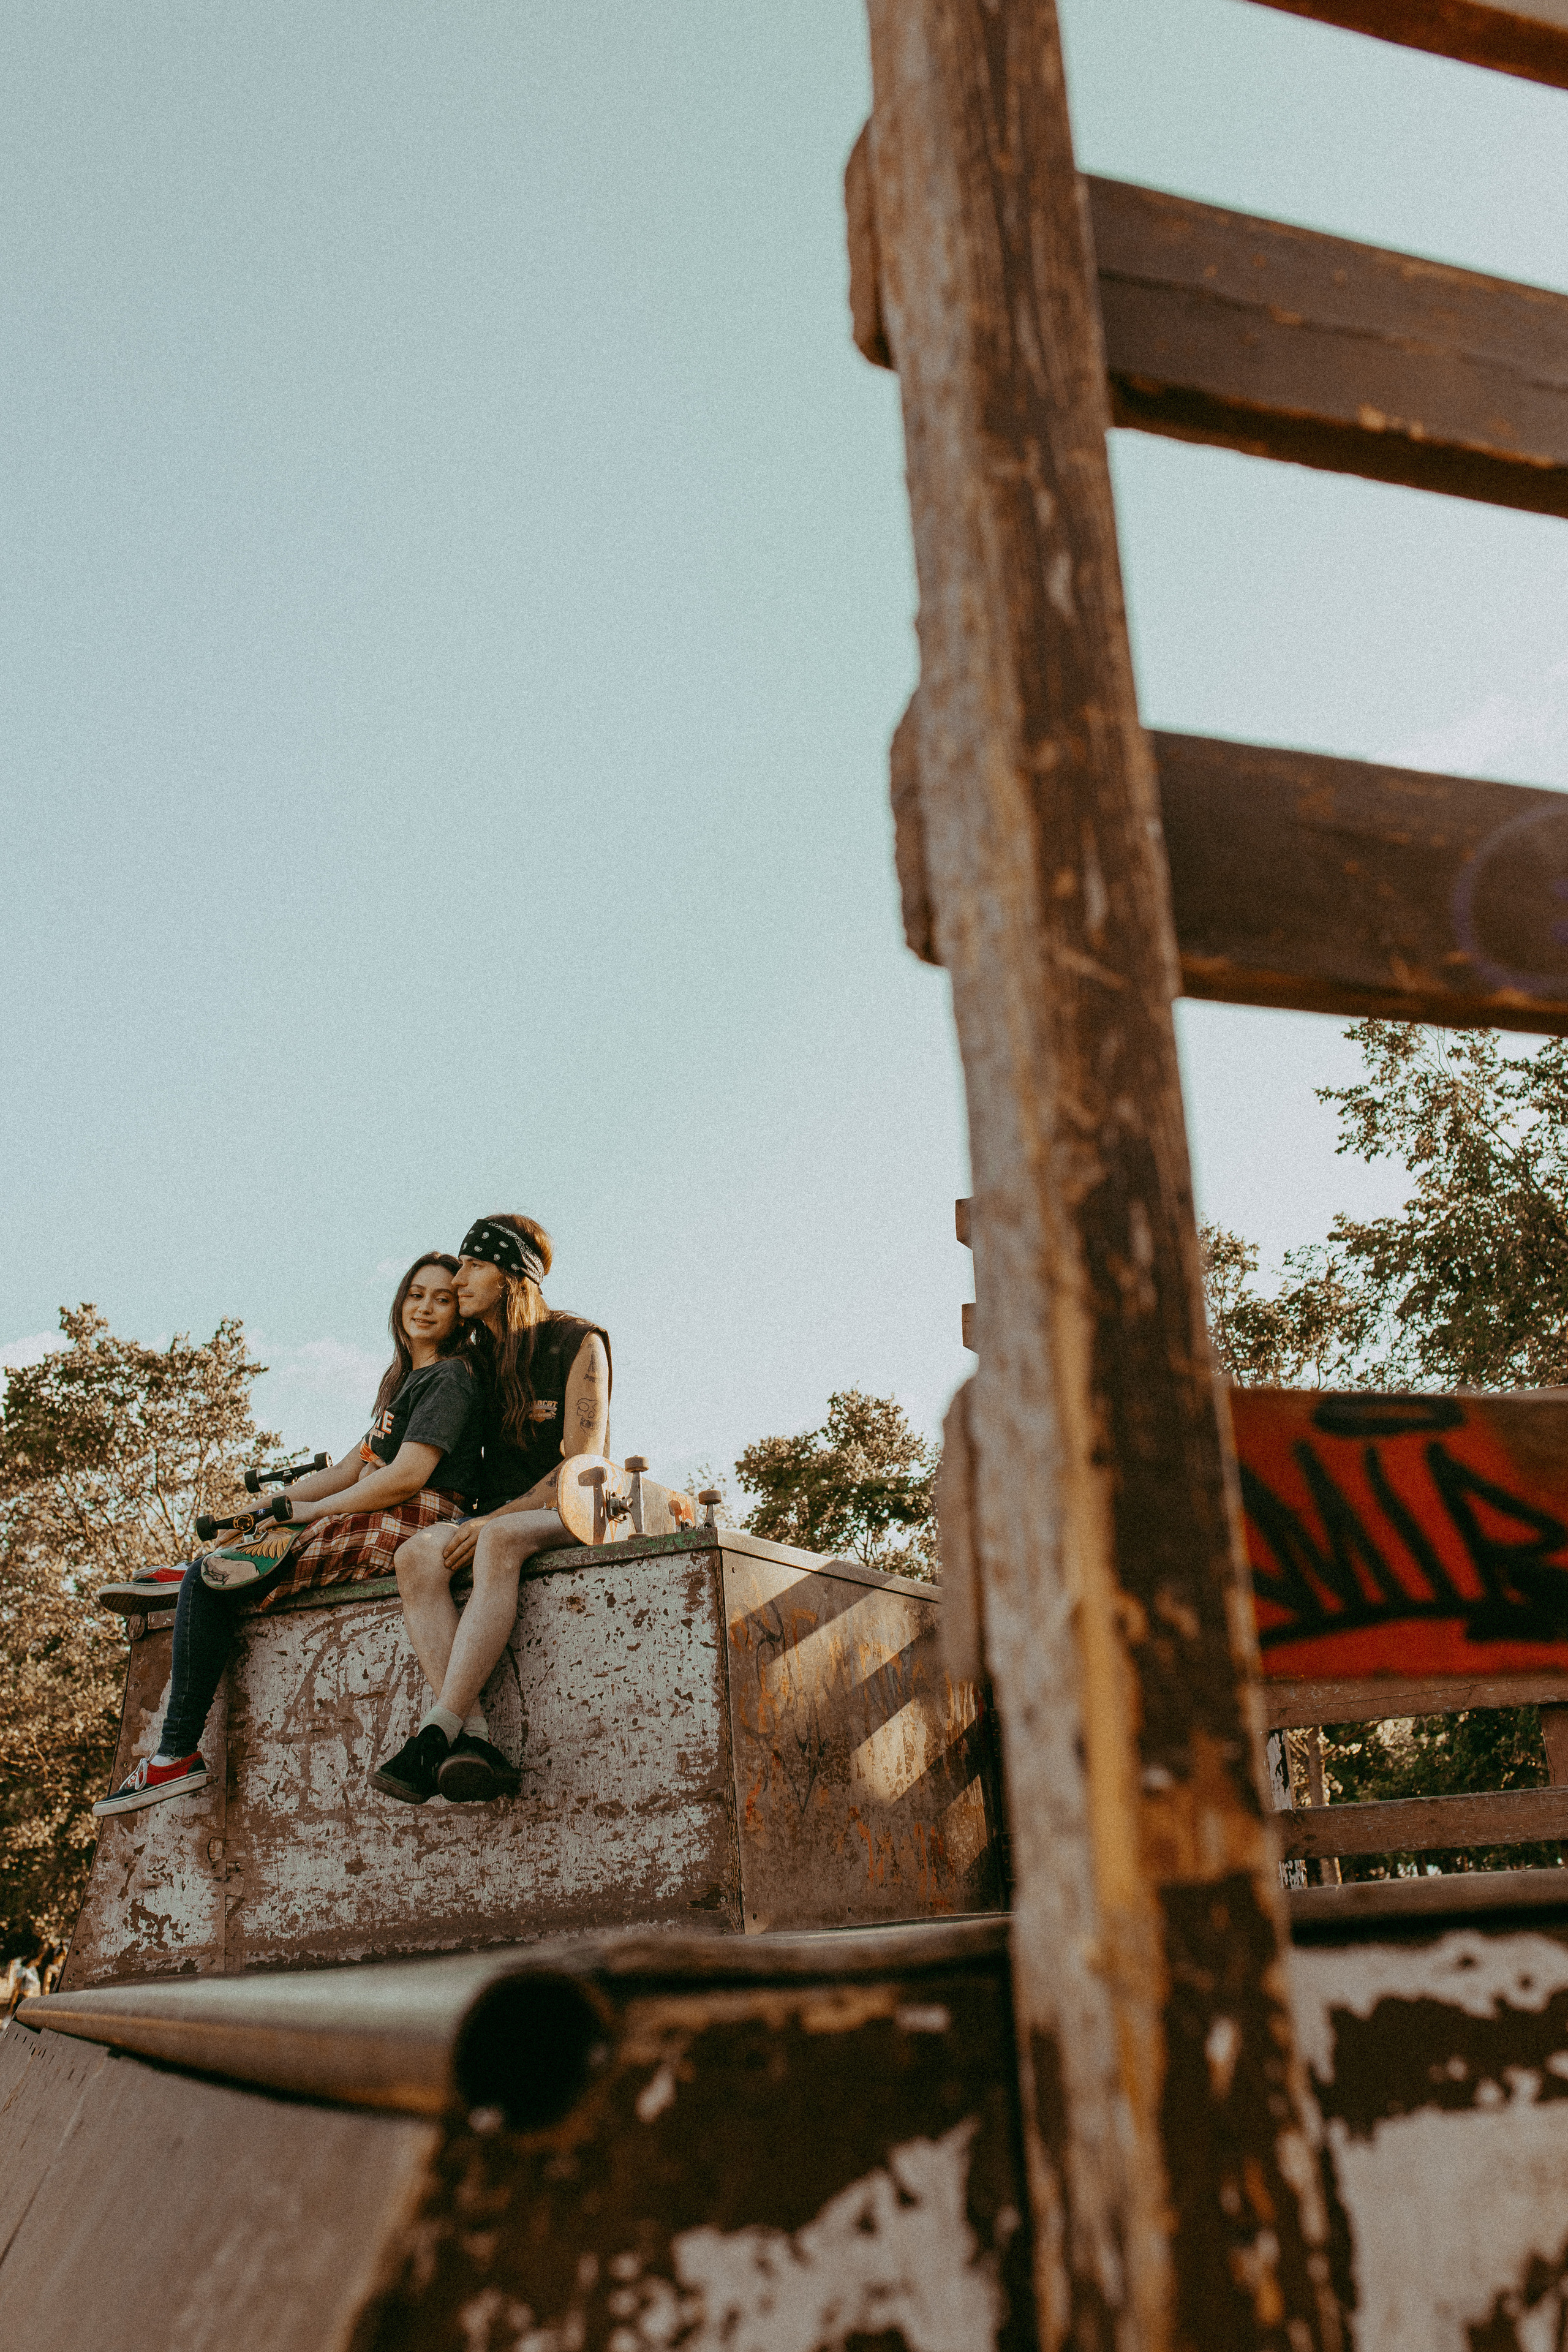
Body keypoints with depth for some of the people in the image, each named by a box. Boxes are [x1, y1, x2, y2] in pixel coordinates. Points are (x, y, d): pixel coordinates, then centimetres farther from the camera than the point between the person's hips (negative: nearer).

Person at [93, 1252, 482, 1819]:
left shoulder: (449, 1378, -6)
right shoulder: (408, 1379, 24)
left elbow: (405, 1478, -16)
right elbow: (354, 1468, 20)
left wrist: (311, 1511, -6)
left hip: (409, 1527, -10)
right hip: (380, 1525, 10)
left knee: (207, 1582, -12)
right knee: (209, 1574, 9)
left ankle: (179, 1754, -9)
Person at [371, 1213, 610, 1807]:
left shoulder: (578, 1343, -2)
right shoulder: (477, 1360, 15)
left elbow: (582, 1464, -11)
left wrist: (494, 1519, -20)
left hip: (568, 1518, -5)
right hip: (495, 1519, 5)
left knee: (500, 1541, -40)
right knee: (417, 1555, -29)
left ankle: (434, 1736, -43)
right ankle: (474, 1743, -41)